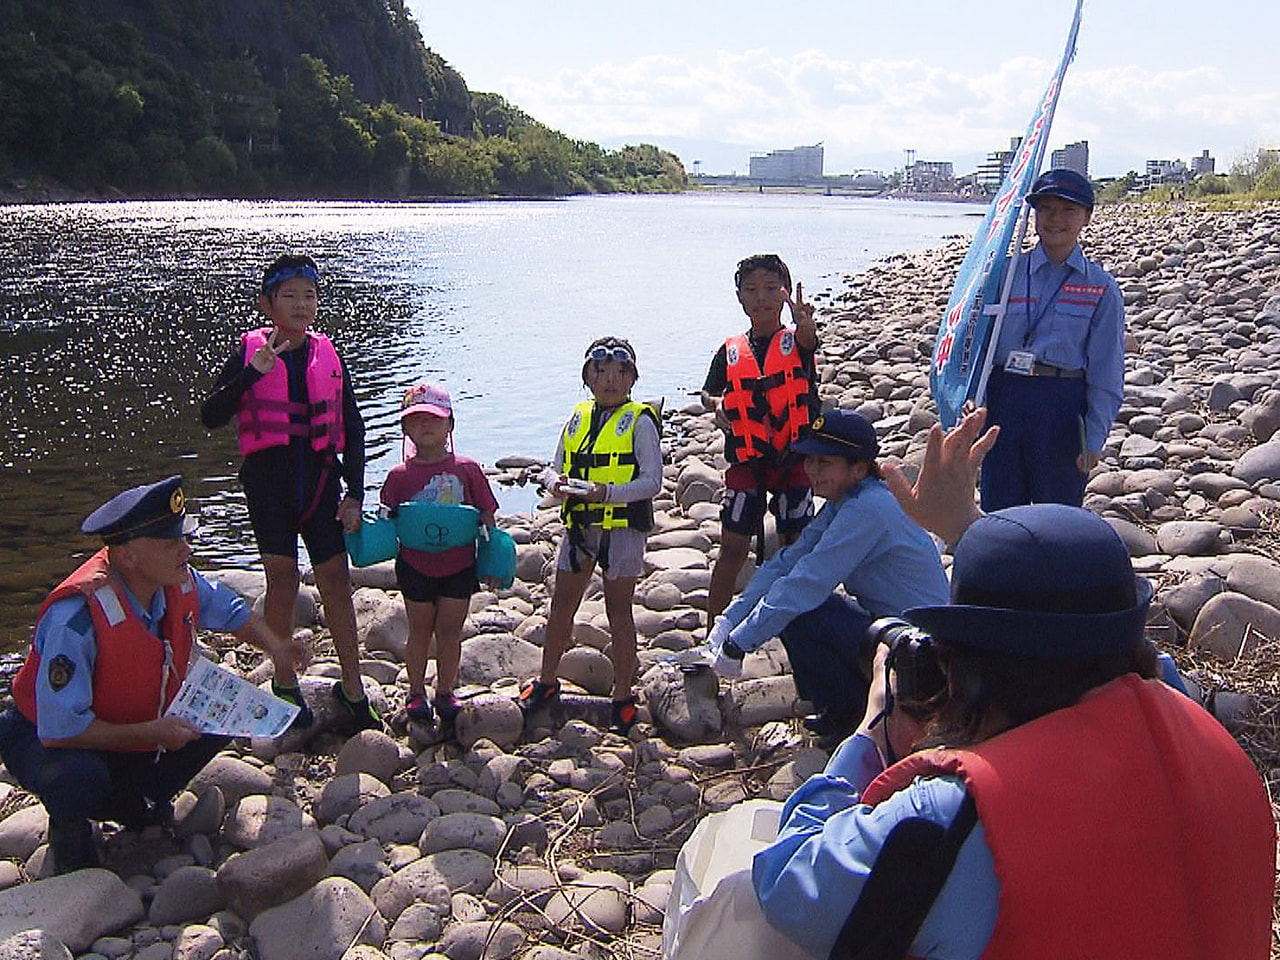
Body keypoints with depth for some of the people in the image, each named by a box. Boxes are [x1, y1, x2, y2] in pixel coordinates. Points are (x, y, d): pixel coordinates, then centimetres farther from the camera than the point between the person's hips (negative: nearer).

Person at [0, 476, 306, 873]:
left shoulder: (180, 583, -15)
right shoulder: (76, 618, -37)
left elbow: (230, 610, 9)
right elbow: (59, 729, -35)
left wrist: (274, 646, -7)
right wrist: (151, 733, -30)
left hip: (139, 731, 7)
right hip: (47, 740, -6)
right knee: (79, 778, -38)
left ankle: (138, 805, 13)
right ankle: (69, 834, 0)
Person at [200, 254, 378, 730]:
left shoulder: (328, 356, 6)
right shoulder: (250, 351, 0)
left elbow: (352, 428, 9)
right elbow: (211, 417, -8)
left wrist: (354, 493, 1)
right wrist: (252, 374, -22)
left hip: (320, 479, 2)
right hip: (269, 480, -2)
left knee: (335, 578, 0)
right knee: (282, 576, -6)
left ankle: (352, 687, 11)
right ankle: (284, 682, 13)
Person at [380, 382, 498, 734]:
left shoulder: (467, 469, -3)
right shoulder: (400, 475, -3)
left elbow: (486, 514, 2)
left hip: (459, 565, 0)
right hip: (416, 566, 0)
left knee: (449, 630, 8)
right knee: (420, 631, 11)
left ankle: (445, 692, 24)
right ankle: (416, 692, 25)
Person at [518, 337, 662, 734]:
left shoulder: (639, 421, -6)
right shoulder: (577, 418, 11)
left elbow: (652, 481, -12)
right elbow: (559, 467, 16)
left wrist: (609, 492, -25)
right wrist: (558, 485, -7)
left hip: (622, 527, -5)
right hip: (579, 525, 5)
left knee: (618, 609, 2)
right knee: (562, 603, 12)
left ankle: (623, 697, 14)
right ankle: (547, 681, 29)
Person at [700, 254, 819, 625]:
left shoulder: (795, 342, -2)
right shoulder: (731, 350, 5)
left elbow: (808, 339, -27)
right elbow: (709, 391, 15)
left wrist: (805, 322, -51)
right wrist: (715, 404, -10)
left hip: (793, 460, -1)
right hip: (746, 462, 2)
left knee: (796, 546, 8)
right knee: (732, 547, 5)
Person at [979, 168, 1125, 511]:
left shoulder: (1101, 288, 1)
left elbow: (1106, 372, 0)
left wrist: (1094, 440, -4)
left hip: (1063, 406, -1)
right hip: (1003, 401, 2)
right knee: (999, 508, 10)